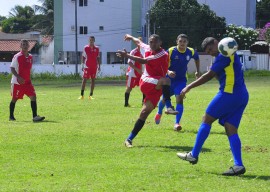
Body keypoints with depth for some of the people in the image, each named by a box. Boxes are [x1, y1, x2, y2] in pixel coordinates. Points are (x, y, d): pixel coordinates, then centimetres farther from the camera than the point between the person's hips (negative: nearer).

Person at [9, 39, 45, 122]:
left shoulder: (30, 57, 9)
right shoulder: (17, 57, -11)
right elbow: (12, 68, -13)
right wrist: (18, 77, -26)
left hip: (27, 82, 6)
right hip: (17, 82, -5)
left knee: (33, 97, -8)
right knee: (14, 99, 6)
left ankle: (35, 116, -12)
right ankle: (11, 116, 22)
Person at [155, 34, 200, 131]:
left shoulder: (191, 52, -9)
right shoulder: (171, 51, -18)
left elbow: (197, 58, 15)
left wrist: (198, 71, 13)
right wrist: (168, 72, -35)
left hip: (181, 80, 1)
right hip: (169, 79, -1)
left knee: (179, 99, -17)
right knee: (165, 98, 16)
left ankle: (177, 123, -18)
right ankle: (159, 113, 48)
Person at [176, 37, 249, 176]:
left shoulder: (224, 55, -8)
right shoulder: (230, 55, 23)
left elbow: (209, 75, -10)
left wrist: (189, 87, -6)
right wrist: (216, 73, 7)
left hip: (229, 93, -9)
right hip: (242, 97, 9)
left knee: (207, 120, 2)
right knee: (231, 129, 2)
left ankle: (193, 155, 7)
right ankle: (238, 165, -10)